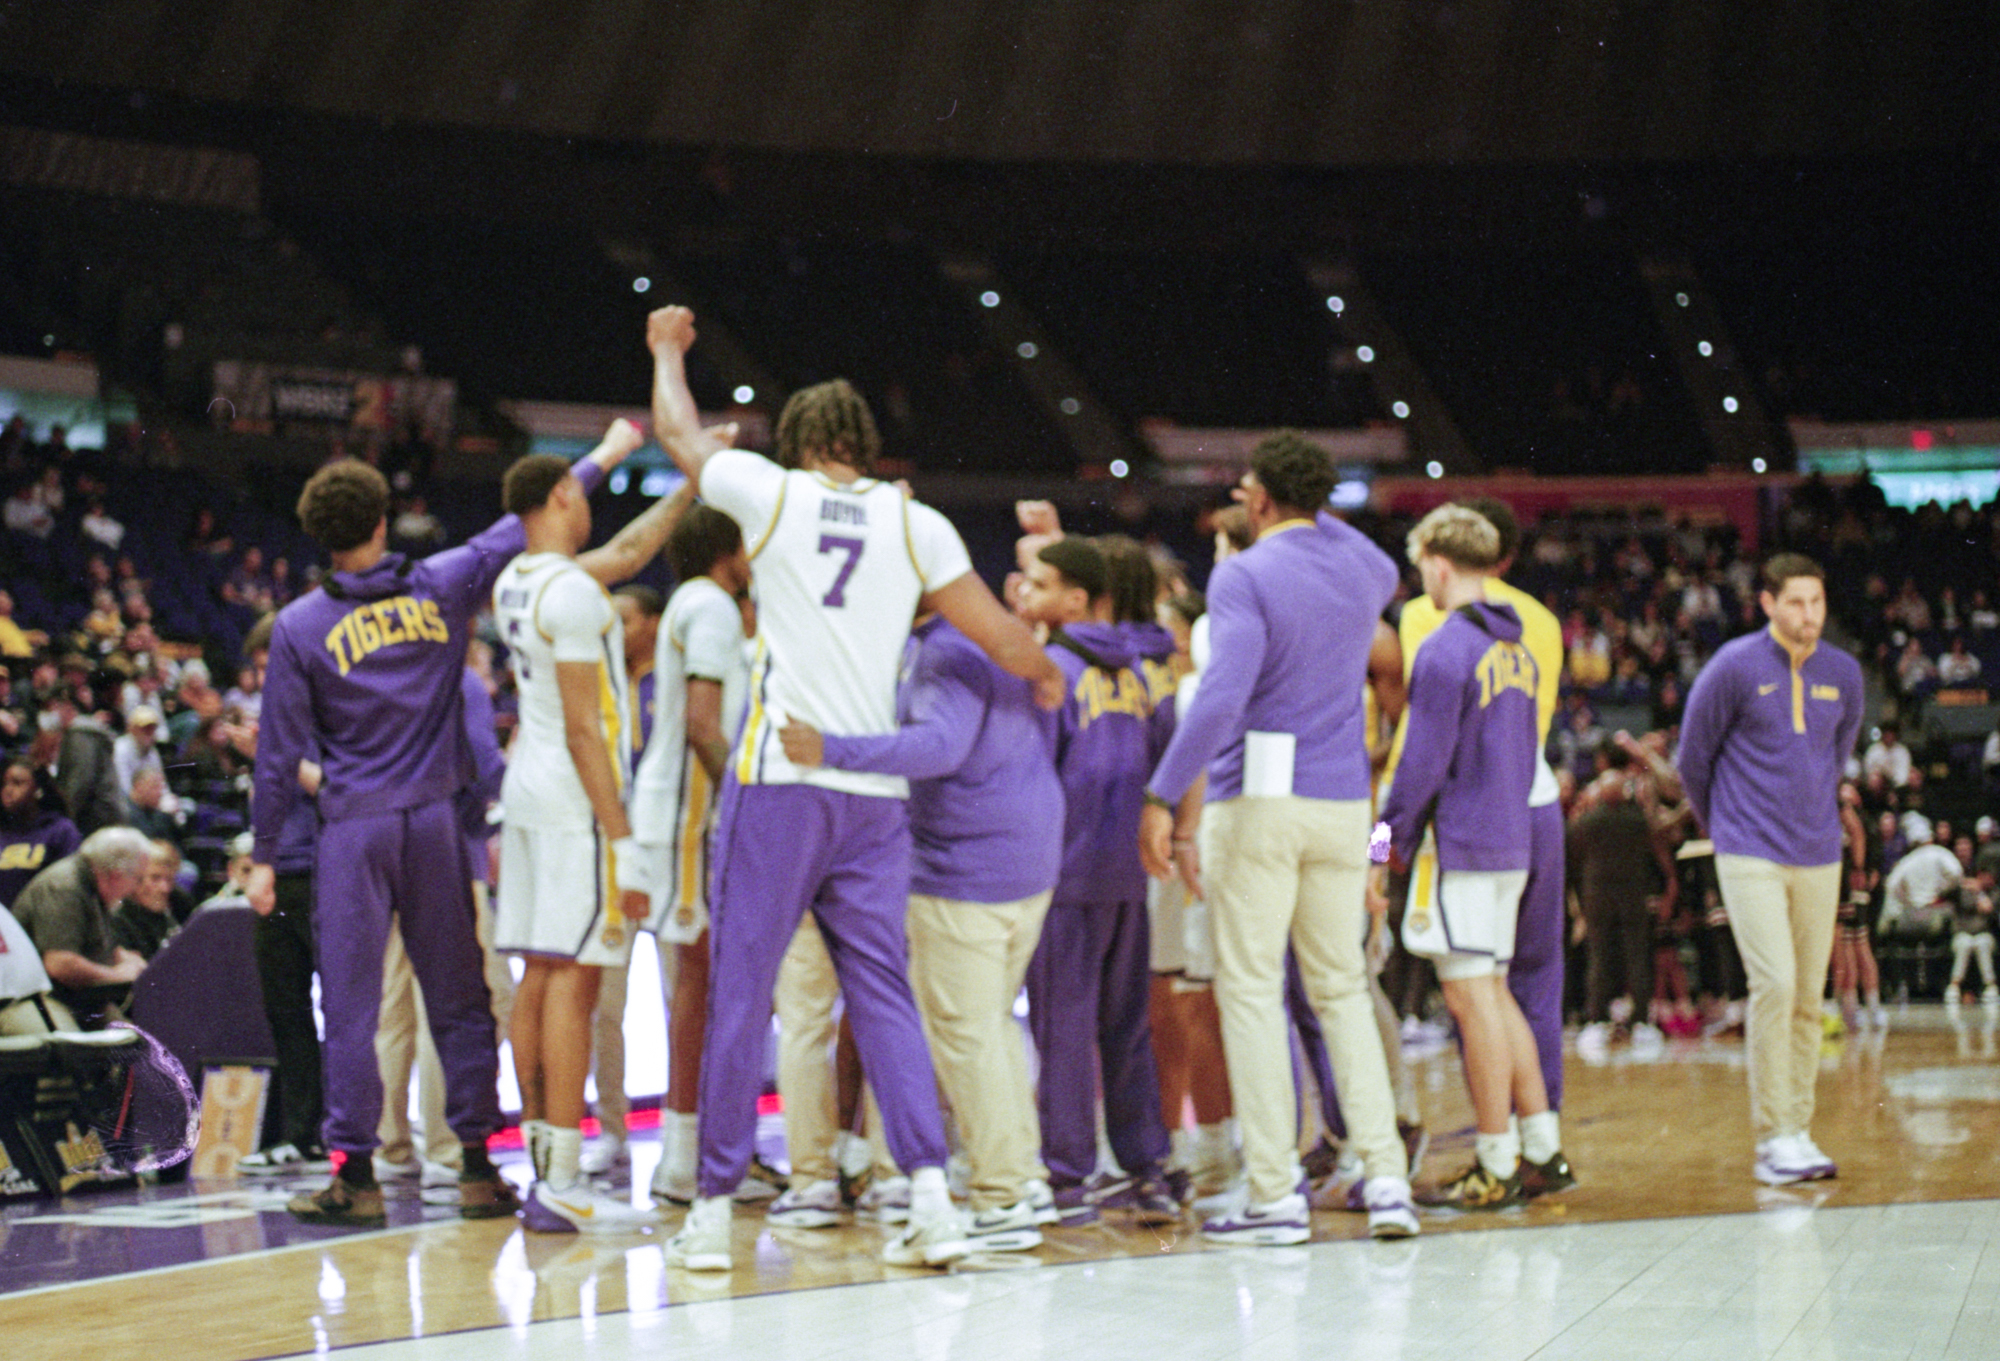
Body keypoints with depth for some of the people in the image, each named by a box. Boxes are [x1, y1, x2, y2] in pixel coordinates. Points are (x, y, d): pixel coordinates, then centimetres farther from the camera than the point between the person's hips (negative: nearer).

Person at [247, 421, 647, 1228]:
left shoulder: (299, 627, -3)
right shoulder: (441, 587, 1)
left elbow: (281, 752, -1)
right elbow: (523, 531, 12)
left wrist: (264, 855, 6)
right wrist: (605, 457, 24)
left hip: (354, 828, -2)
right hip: (435, 819, 2)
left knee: (350, 1006, 2)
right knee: (459, 999, 8)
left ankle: (356, 1176, 1)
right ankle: (478, 1166, 9)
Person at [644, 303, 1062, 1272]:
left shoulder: (771, 493, 3)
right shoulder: (915, 523, 7)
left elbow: (679, 435, 22)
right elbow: (1001, 638, 6)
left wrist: (667, 350, 41)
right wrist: (1048, 677, 28)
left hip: (777, 783, -2)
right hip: (877, 794, 2)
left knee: (741, 991, 4)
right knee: (882, 994, 6)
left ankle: (714, 1209, 8)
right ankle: (931, 1199, -5)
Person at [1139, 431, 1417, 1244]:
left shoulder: (1246, 576, -9)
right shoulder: (1362, 569, 9)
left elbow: (1221, 696, -20)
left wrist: (1163, 796, -18)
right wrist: (1307, 515, 34)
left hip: (1259, 803, -5)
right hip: (1343, 804, 5)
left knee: (1251, 990, 0)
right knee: (1342, 987, 13)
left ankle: (1275, 1195, -1)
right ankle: (1385, 1174, 4)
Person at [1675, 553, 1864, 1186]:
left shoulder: (1844, 673, 5)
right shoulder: (1734, 668, -7)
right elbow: (1692, 759, 4)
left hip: (1818, 858, 4)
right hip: (1750, 856, -4)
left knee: (1809, 999, 6)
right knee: (1774, 985, -15)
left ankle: (1800, 1132, 15)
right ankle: (1772, 1139, -10)